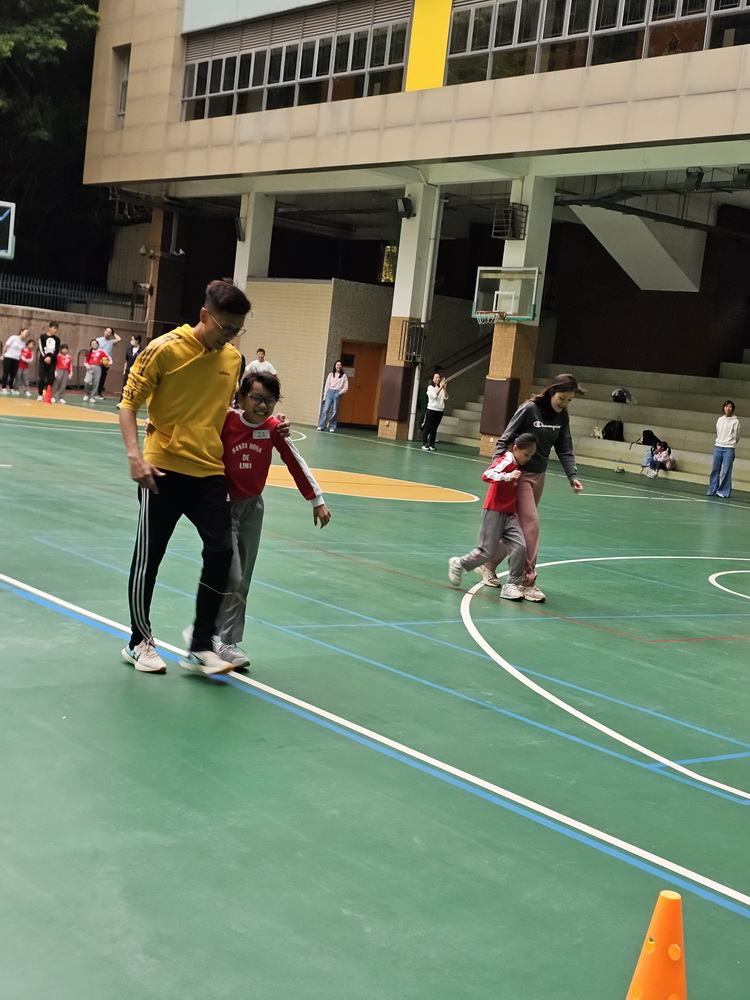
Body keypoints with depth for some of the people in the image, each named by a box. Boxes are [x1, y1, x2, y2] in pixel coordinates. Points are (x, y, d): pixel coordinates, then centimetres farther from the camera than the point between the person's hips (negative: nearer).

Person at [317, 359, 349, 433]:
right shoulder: (331, 374, 12)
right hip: (330, 392, 1)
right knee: (325, 410, -6)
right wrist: (325, 395, 4)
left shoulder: (344, 376, 8)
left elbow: (346, 387, 5)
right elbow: (327, 385, 10)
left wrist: (340, 392, -10)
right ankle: (321, 426, -5)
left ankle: (332, 427, 2)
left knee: (334, 411, -3)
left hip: (337, 393, -1)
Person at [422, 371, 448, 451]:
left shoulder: (441, 388, 11)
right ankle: (424, 444, -4)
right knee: (427, 428, -4)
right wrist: (440, 388, -20)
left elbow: (446, 397, 1)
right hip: (431, 409, -4)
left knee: (434, 429, 6)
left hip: (439, 411, 4)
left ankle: (431, 444, 10)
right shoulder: (430, 387, -1)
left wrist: (444, 388, -11)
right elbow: (434, 395, -15)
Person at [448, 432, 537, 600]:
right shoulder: (505, 461, -14)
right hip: (494, 511, -7)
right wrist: (508, 476, -39)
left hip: (509, 514, 7)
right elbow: (487, 475, -30)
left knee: (520, 547, -10)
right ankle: (458, 563, 23)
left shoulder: (517, 465, 10)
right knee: (487, 551, -2)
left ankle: (512, 585, -3)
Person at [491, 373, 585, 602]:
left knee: (518, 524, 11)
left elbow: (565, 450, 1)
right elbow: (505, 439, -14)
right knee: (530, 523, -11)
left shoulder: (562, 416, 1)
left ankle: (488, 564, 27)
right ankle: (528, 581, -6)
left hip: (539, 475, 6)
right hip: (520, 474, -6)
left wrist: (572, 476, -13)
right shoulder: (529, 409, -16)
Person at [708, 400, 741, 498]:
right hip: (718, 447, 4)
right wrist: (717, 442, 14)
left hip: (729, 449, -4)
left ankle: (724, 491, -3)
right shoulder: (720, 420, 12)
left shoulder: (735, 421, -2)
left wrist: (730, 443, 11)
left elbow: (736, 436, 3)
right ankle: (712, 490, 10)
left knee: (726, 471, -6)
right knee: (715, 470, 4)